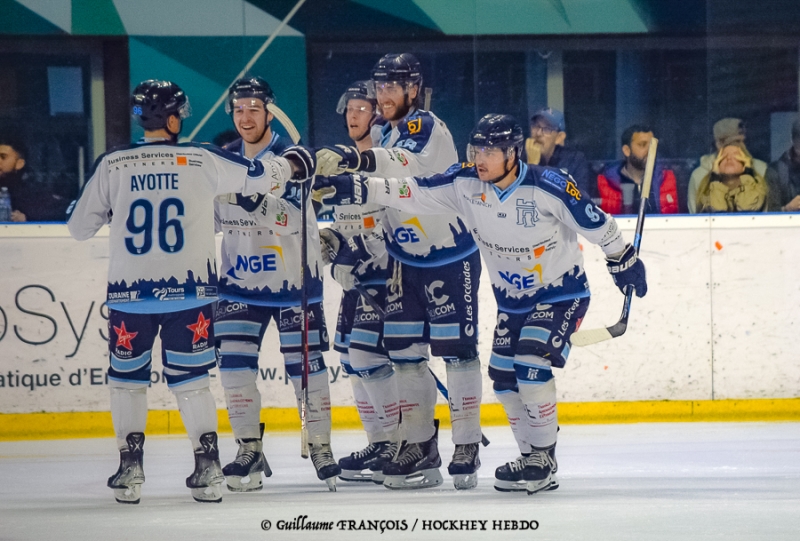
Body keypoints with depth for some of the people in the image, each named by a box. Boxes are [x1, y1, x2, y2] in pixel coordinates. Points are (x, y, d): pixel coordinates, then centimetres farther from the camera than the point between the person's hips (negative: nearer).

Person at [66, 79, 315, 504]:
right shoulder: (202, 160, -3)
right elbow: (256, 175, 7)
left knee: (127, 376, 14)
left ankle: (130, 469, 10)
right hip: (189, 291, 0)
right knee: (190, 378, 11)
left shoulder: (112, 165, -1)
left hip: (130, 293, 0)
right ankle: (208, 468, 5)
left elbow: (80, 226, 6)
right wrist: (292, 162, 26)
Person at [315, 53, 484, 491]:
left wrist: (356, 159, -55)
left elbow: (410, 163, -40)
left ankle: (467, 447, -2)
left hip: (451, 257, -8)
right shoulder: (387, 134, 10)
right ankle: (420, 444, 14)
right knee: (404, 351, 6)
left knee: (456, 350, -6)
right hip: (407, 261, 8)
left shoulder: (427, 127, -17)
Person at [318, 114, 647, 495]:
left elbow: (596, 224, -13)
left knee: (531, 366, -21)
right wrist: (356, 189, -20)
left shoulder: (549, 188, -26)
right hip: (513, 299, 6)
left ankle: (542, 462, -8)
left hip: (562, 295, -6)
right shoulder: (465, 184, -12)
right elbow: (414, 192, -11)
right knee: (504, 379, 5)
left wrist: (624, 261, -1)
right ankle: (534, 457, 21)